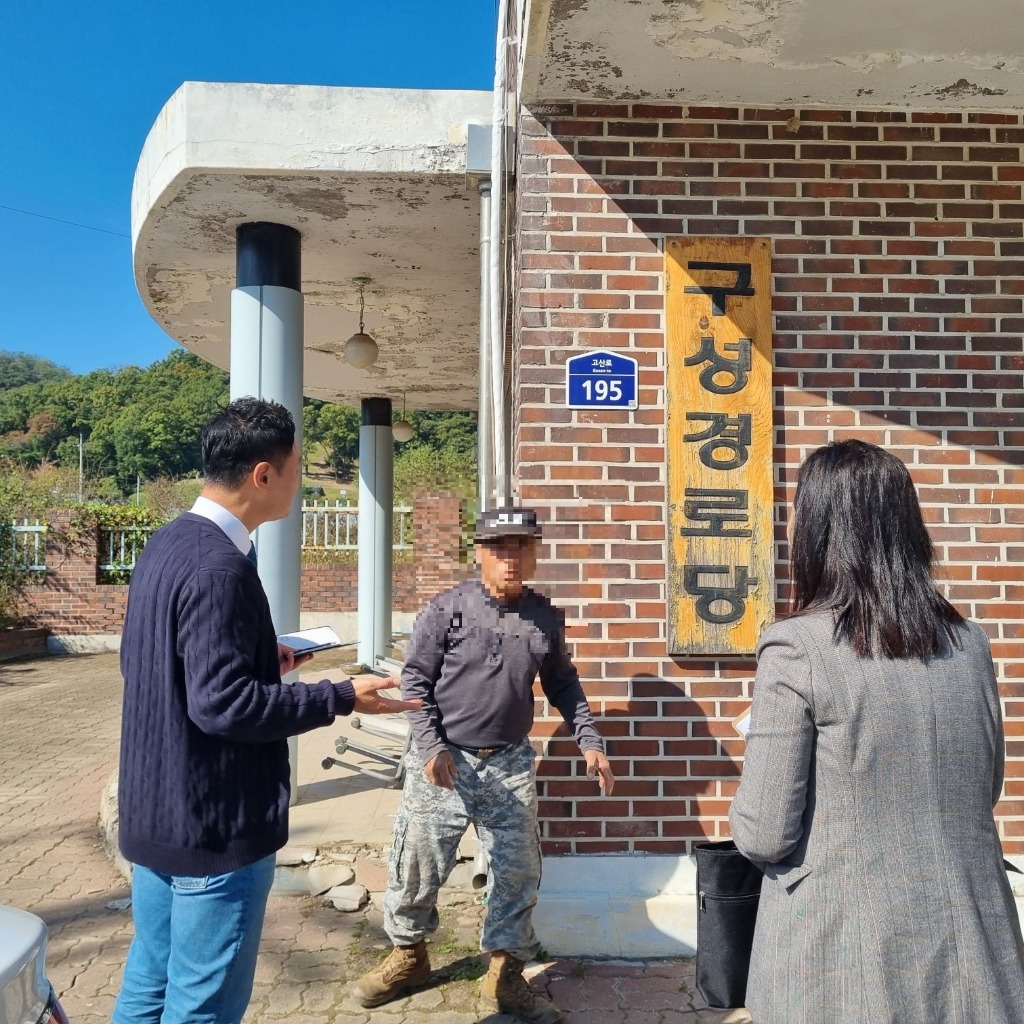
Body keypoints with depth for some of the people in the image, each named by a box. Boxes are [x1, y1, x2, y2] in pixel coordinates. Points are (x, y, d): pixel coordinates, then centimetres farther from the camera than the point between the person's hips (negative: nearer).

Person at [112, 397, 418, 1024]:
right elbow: (222, 705, -27)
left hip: (157, 814, 10)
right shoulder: (219, 567, -24)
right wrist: (342, 698, -21)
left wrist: (260, 657, 16)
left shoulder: (168, 545, 6)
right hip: (215, 825, -9)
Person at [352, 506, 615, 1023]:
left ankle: (505, 973, 28)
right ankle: (408, 956, 33)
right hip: (443, 761, -2)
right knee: (417, 865, 8)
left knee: (518, 873, 9)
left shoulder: (546, 618, 2)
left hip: (510, 766, 3)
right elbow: (414, 681, -5)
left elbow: (563, 685, 14)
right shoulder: (447, 608, -9)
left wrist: (589, 741, 7)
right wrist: (431, 746, -14)